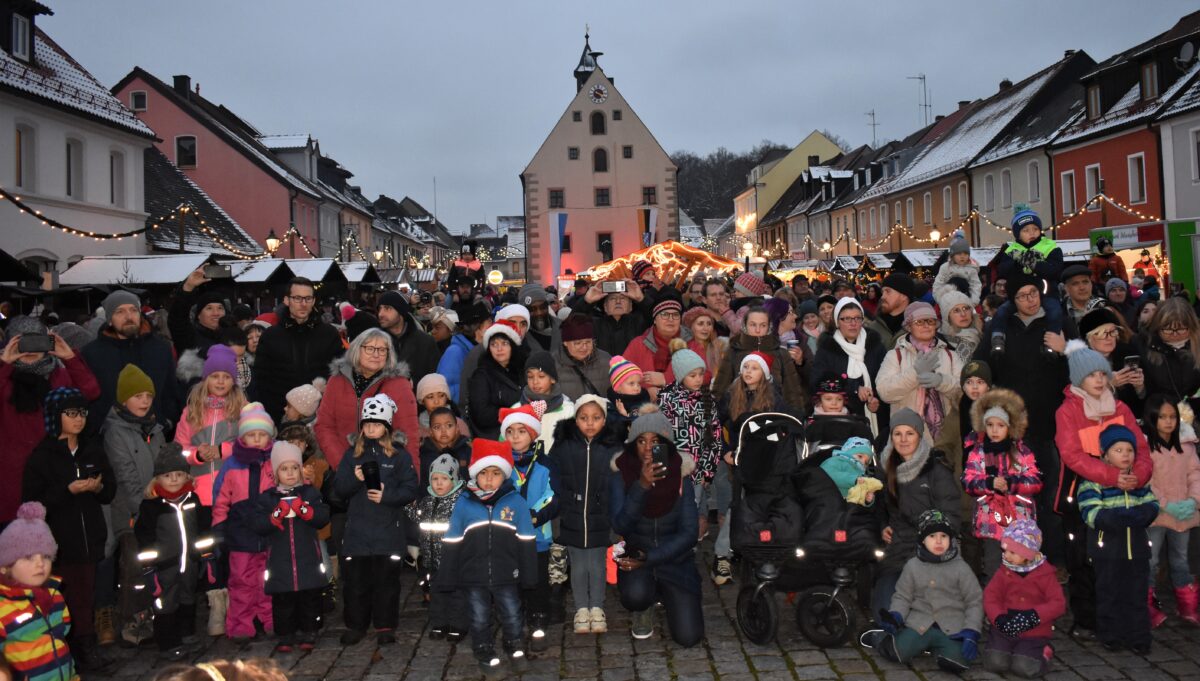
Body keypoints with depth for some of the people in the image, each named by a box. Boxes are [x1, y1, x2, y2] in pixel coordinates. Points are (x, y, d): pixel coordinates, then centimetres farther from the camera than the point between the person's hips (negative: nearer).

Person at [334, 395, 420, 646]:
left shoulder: (399, 455, 1)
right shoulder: (352, 453, 9)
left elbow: (410, 489, -3)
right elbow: (338, 488, 4)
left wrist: (387, 496, -16)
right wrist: (354, 478, -14)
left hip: (388, 530, -2)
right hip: (357, 529, 2)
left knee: (386, 579, 4)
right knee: (355, 579, 6)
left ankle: (385, 626, 16)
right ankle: (356, 625, 20)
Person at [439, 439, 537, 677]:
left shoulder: (516, 502, -6)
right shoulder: (463, 504, -4)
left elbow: (526, 543, -1)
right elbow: (451, 544, 0)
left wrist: (528, 576, 1)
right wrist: (447, 579, 0)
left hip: (507, 577, 0)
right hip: (473, 578, 1)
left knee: (512, 617, 12)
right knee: (479, 621, 12)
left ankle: (516, 651, 36)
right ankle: (486, 656, 31)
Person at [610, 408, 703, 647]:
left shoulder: (681, 478, -6)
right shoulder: (620, 478, -7)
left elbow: (688, 533, -10)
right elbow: (620, 526, -20)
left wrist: (649, 559, -19)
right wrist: (642, 486, -32)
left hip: (675, 559, 1)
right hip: (635, 557, -1)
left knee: (689, 636, -13)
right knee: (635, 595, -36)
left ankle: (666, 597, 20)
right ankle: (644, 610, 5)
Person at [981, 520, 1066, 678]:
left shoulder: (1044, 574, -5)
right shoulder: (1004, 572, 3)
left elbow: (1058, 604, -12)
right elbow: (990, 597, -2)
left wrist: (1033, 616, -26)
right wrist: (999, 618, -23)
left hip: (1034, 633, -2)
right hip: (1005, 630, 2)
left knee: (1025, 668, -21)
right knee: (995, 662, -18)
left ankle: (1043, 653, 12)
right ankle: (1008, 649, 15)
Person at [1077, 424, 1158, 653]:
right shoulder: (1093, 481, -10)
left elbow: (1152, 504, 4)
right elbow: (1092, 514, -18)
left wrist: (1139, 514, -18)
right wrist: (1123, 516, -28)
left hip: (1136, 547, 4)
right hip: (1107, 547, -4)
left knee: (1136, 594, 11)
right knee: (1109, 594, 7)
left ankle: (1138, 638, 20)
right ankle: (1110, 635, 18)